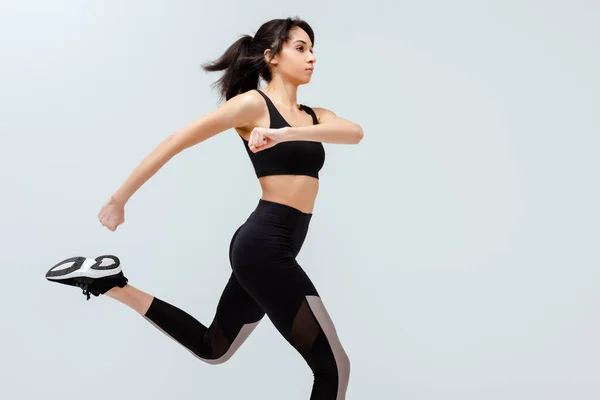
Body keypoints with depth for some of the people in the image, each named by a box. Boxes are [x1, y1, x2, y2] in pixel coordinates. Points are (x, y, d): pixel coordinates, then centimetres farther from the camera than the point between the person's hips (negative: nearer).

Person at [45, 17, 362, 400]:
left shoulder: (315, 117, 14)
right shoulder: (253, 102, -6)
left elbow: (354, 132, -9)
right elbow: (176, 142, -6)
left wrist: (287, 133, -26)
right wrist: (119, 199, -6)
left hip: (267, 247, 9)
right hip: (265, 245, -9)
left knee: (213, 347, 23)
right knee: (334, 366, -3)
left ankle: (116, 285, 21)